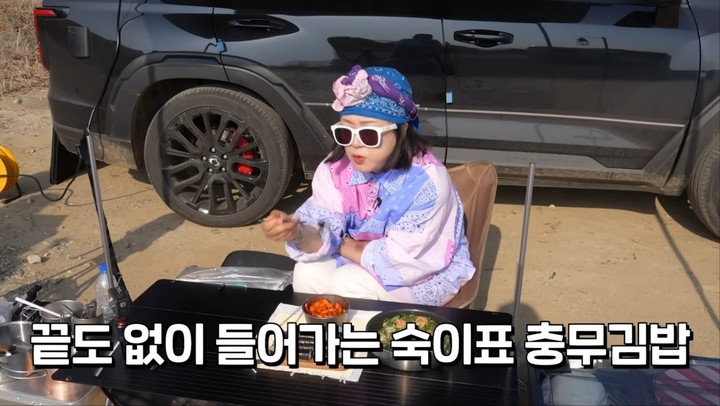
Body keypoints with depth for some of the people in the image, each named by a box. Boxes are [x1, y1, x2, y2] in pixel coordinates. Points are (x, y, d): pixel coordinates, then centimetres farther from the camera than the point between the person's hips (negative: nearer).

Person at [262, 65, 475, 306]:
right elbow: (322, 238, -16)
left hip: (424, 273, -4)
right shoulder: (337, 168, -13)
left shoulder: (427, 181, -30)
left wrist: (344, 246, -15)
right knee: (307, 273, -15)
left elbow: (403, 259, -27)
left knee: (349, 285, -24)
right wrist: (299, 232, -39)